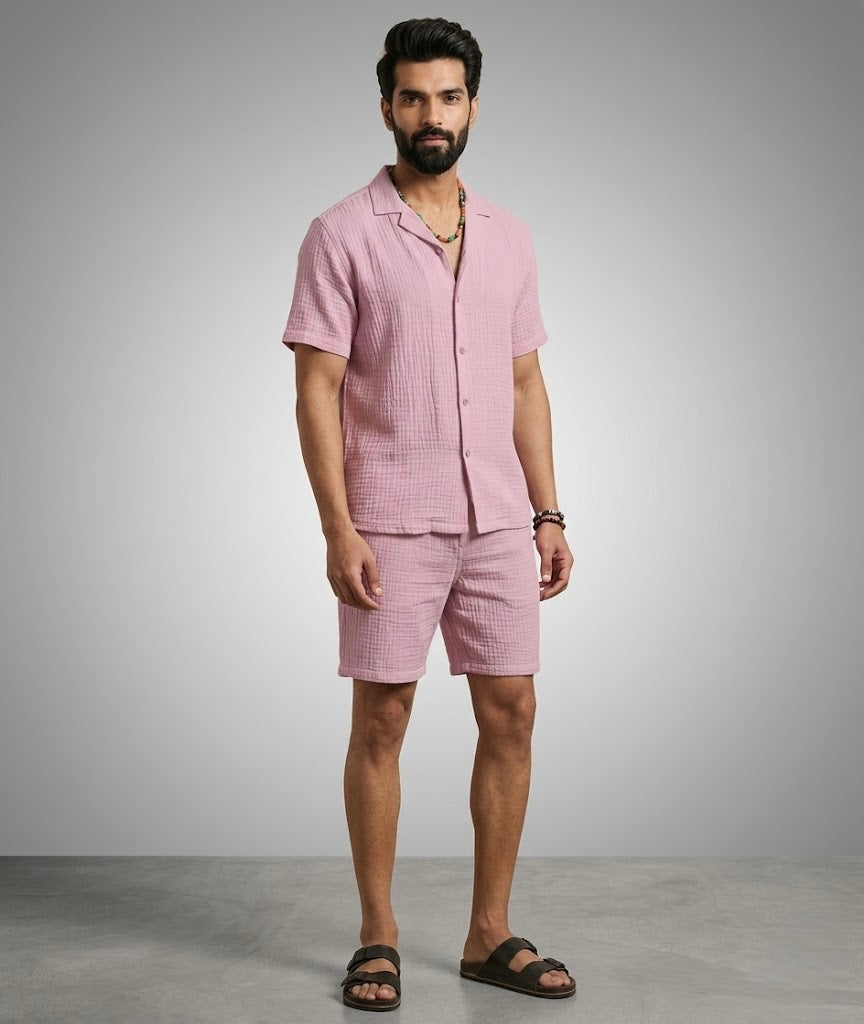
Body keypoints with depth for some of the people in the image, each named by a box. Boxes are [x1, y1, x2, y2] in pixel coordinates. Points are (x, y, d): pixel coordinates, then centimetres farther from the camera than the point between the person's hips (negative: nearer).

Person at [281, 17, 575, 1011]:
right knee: (381, 722, 2)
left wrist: (547, 513, 8)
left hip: (496, 520, 5)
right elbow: (317, 392, -8)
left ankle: (490, 934, 18)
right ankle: (378, 936, 16)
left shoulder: (508, 236, 11)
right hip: (390, 526, -5)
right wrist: (339, 530, -15)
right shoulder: (342, 235, -4)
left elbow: (526, 384, 14)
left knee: (510, 714, 5)